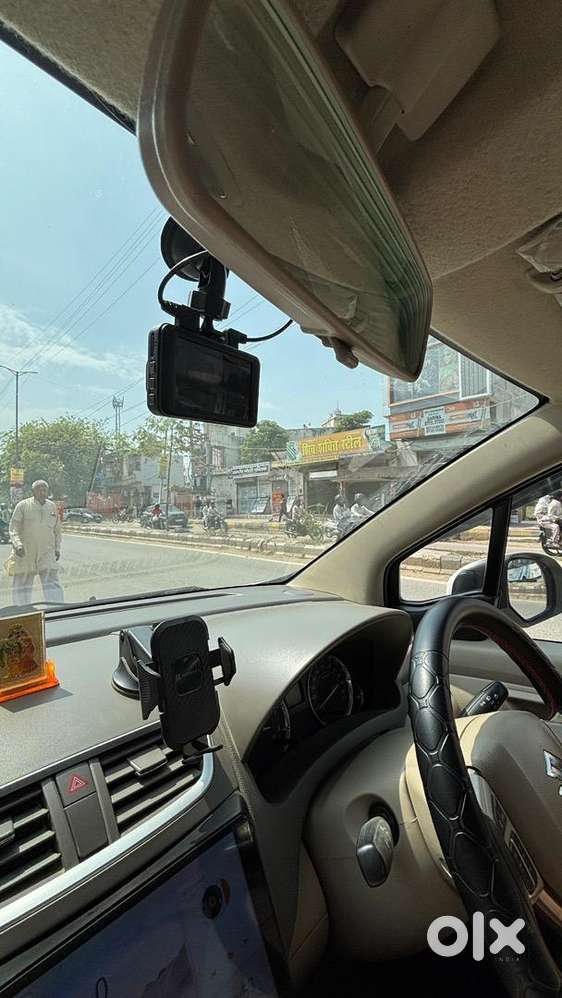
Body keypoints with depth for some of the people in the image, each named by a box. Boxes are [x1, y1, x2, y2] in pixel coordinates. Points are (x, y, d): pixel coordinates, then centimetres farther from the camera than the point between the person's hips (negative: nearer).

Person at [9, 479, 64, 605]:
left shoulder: (52, 507, 7)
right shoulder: (23, 505, -2)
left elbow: (57, 529, 17)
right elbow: (13, 528, -5)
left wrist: (57, 548, 11)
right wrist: (17, 545, -21)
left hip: (47, 552, 1)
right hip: (25, 552, -1)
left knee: (52, 582, -6)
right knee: (23, 583, 11)